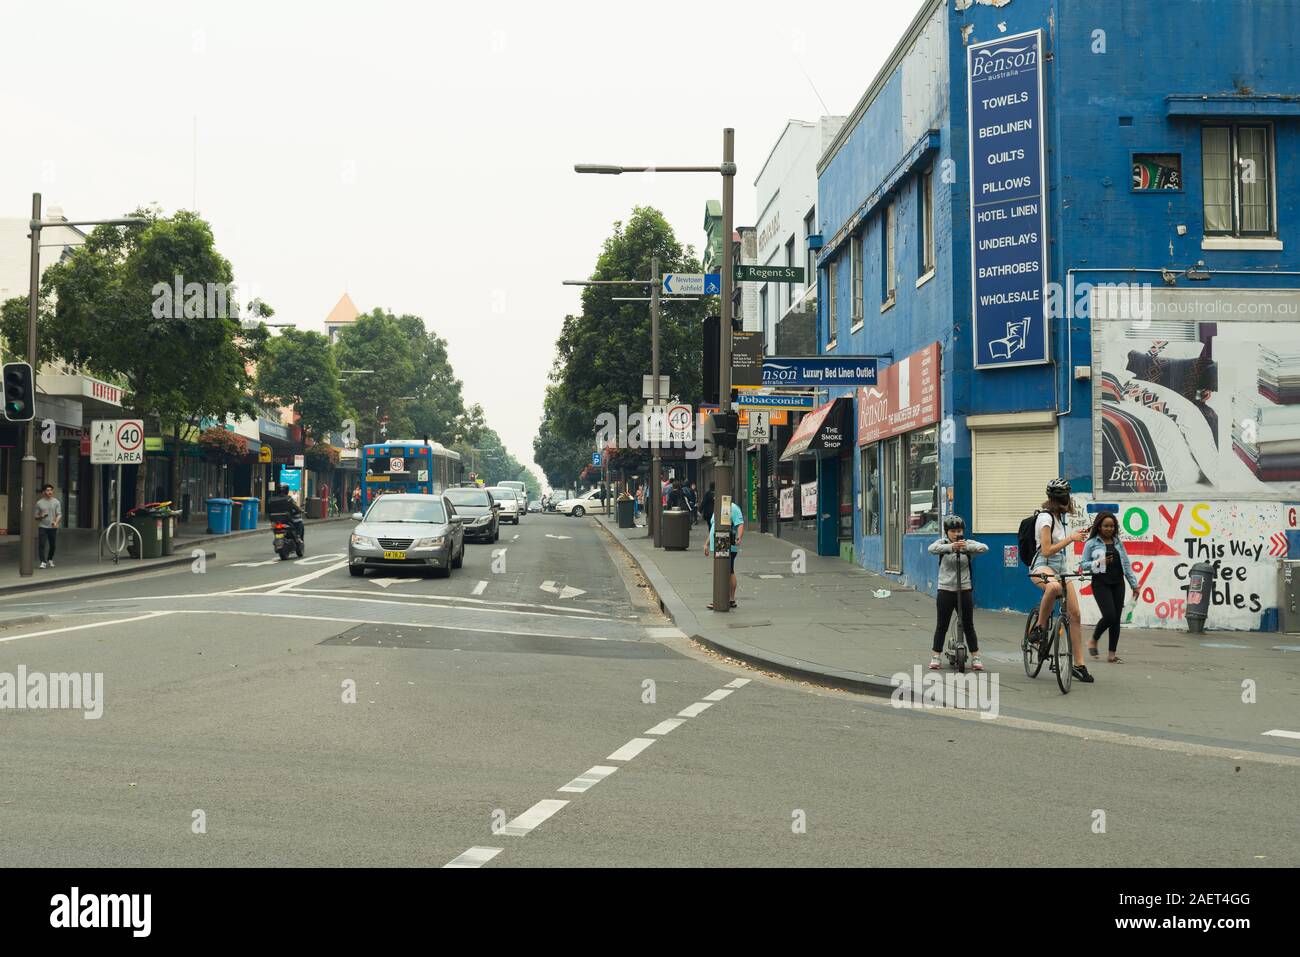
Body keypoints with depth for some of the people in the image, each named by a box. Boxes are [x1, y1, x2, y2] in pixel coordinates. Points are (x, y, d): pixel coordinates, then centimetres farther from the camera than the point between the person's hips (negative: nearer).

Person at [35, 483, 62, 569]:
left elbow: (59, 514, -3)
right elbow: (36, 516, 9)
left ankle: (50, 560, 29)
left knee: (52, 545, 8)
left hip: (53, 527, 1)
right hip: (42, 527, -1)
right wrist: (41, 517, -15)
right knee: (42, 545, -10)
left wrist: (56, 522, -22)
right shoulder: (39, 503, 4)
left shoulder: (56, 502, 4)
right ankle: (43, 562, -10)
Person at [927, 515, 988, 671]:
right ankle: (935, 657, 13)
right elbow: (932, 548, -24)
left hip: (965, 589, 1)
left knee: (968, 625, 6)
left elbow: (984, 548, -18)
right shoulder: (942, 543, -1)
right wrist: (951, 547, -41)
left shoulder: (968, 543, 1)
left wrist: (967, 547, -36)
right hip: (946, 590, -1)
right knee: (942, 626, 5)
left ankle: (975, 658, 13)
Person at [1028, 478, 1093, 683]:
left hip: (1060, 567, 9)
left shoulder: (1059, 516, 17)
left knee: (1075, 614, -1)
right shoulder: (1045, 517, -11)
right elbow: (1046, 550, -19)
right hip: (1043, 566, -9)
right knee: (1054, 587, -45)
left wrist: (1075, 536, 21)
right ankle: (1039, 628, -26)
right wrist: (1070, 538, -17)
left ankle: (1079, 664, 4)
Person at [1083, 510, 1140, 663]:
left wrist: (1134, 584, 12)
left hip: (1118, 583, 5)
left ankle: (1112, 654, 7)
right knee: (1109, 615, -17)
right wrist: (1099, 562, -16)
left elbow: (1126, 564, 15)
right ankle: (1093, 640, 9)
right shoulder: (1091, 543, 1)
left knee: (1116, 618, 1)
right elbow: (1084, 564, 1)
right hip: (1101, 583, -4)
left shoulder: (1118, 542, 13)